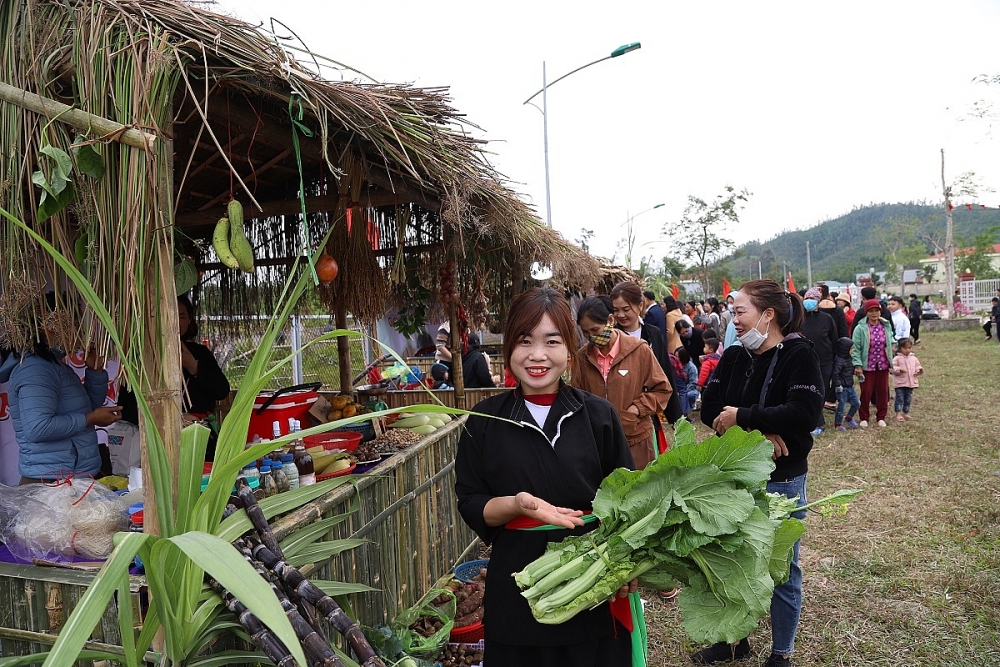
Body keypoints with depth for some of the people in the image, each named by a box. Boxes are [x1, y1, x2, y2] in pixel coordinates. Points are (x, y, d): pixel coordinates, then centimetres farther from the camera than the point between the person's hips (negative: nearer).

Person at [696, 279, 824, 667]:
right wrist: (761, 430, -20)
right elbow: (710, 409, -6)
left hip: (781, 480, -5)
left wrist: (742, 417, -21)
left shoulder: (798, 355, -12)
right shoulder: (733, 356, 3)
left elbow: (804, 413, -26)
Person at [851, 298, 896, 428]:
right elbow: (856, 348, -10)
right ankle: (864, 418, 17)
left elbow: (890, 342, 14)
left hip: (883, 365, 4)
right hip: (867, 366, -4)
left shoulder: (886, 326, 2)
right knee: (866, 392, 3)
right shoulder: (860, 328, -11)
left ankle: (881, 417, 25)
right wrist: (857, 365, -16)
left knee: (883, 391, 11)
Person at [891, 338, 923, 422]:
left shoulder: (913, 358, 11)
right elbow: (893, 367, -10)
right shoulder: (897, 358, -5)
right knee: (900, 399, -5)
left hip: (911, 382, 5)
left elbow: (917, 366, 16)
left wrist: (919, 370, -6)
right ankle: (898, 414, -4)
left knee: (908, 399, 12)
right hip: (900, 383, -5)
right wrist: (899, 370, -28)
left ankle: (906, 413, 25)